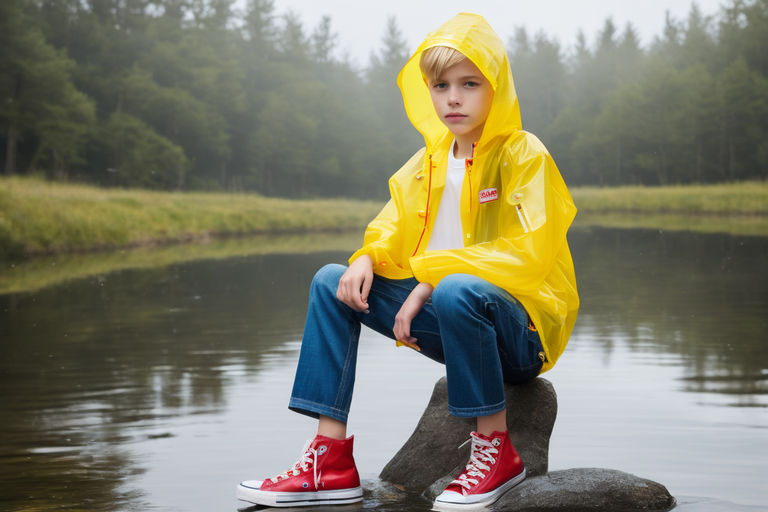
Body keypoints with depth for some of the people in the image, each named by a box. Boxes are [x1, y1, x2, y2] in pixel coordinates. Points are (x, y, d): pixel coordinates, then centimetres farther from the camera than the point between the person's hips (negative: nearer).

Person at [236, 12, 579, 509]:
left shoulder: (524, 155, -10)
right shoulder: (429, 161, 11)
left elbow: (529, 254, -21)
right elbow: (392, 231, 16)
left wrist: (432, 277, -22)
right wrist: (367, 259, -9)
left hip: (524, 329, -7)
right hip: (450, 325, 7)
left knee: (456, 291, -39)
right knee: (332, 281, -2)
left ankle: (497, 450, -17)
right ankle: (331, 461, -9)